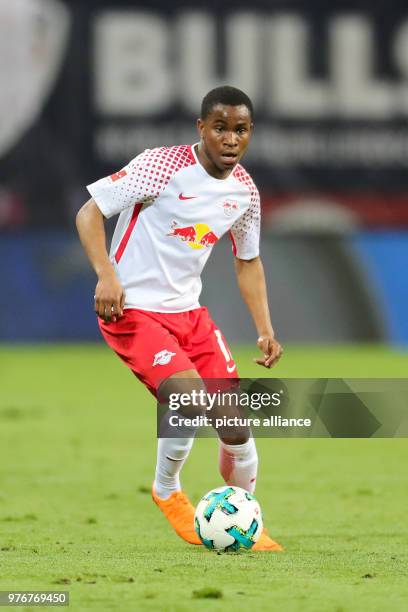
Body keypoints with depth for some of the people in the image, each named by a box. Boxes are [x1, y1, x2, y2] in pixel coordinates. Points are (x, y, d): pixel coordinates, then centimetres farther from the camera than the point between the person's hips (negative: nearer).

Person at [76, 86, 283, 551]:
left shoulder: (244, 191, 3)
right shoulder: (162, 165, -17)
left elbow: (248, 261, 18)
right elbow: (90, 212, -14)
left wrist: (264, 329, 9)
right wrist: (107, 275, -27)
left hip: (189, 310, 6)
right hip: (131, 309, -6)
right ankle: (167, 491, 3)